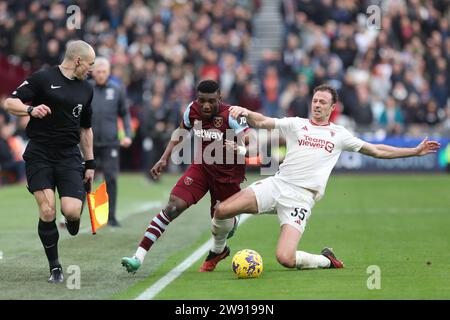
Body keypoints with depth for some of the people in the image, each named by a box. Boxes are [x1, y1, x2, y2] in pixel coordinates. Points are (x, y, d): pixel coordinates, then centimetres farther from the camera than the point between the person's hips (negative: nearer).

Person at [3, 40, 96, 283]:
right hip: (39, 155, -3)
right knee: (47, 211, -13)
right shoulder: (42, 78, -3)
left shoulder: (86, 89, 14)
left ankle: (75, 211, 23)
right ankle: (55, 267, 4)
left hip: (69, 156, 3)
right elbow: (10, 103, -6)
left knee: (72, 211, -16)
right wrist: (30, 109, -26)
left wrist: (90, 163, 20)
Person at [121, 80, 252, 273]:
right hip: (201, 166, 3)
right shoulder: (192, 111, -9)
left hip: (228, 172, -3)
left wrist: (238, 148, -48)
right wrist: (164, 159, 7)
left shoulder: (230, 116, -23)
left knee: (221, 224, 4)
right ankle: (138, 257, -19)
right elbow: (181, 133, 12)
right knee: (174, 205, -15)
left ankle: (218, 251, 46)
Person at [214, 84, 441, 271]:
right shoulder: (296, 124, 12)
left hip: (301, 198, -1)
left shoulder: (339, 134, 14)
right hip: (276, 184, 1)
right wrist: (246, 113, -21)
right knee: (222, 210, -19)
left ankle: (325, 260, 11)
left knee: (285, 258, -19)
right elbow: (261, 122, 1)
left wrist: (415, 151, 18)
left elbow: (376, 151, 20)